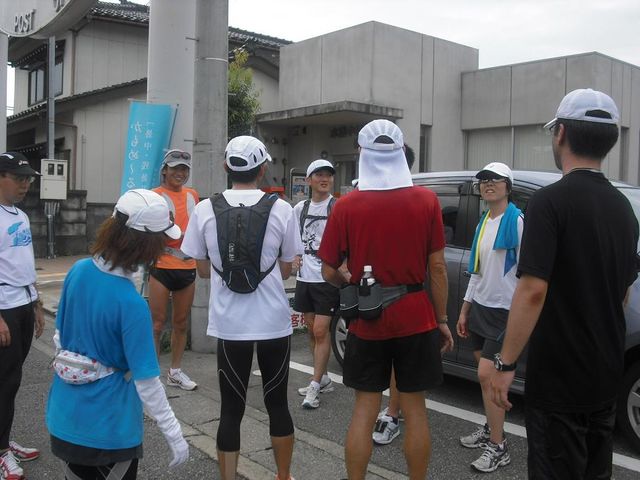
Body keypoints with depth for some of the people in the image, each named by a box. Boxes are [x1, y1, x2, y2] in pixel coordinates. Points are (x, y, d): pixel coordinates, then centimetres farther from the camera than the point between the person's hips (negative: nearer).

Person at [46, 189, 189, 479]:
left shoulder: (78, 271, -8)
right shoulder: (131, 303, -27)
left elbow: (59, 336, 6)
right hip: (108, 428, -6)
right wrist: (173, 433, -14)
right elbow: (145, 379, -23)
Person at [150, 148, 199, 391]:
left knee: (181, 323, 13)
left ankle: (175, 372, 25)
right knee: (157, 324, -1)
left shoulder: (193, 195, 10)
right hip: (162, 268, -5)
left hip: (188, 268, 6)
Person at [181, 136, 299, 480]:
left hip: (229, 324, 0)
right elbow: (286, 270, 2)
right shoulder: (281, 209, -6)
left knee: (231, 409, 10)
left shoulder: (205, 210, -4)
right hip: (274, 322, 0)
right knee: (277, 403, 15)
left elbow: (202, 269, 5)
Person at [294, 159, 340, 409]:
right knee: (312, 330, 13)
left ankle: (315, 386, 3)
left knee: (321, 331, -6)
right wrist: (295, 256, 3)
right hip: (305, 276, 6)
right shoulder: (299, 208, 9)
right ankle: (323, 379, 27)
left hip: (328, 278, -6)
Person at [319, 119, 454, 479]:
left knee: (365, 408, 12)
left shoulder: (346, 206, -7)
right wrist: (442, 319, 5)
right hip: (416, 317, 0)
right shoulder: (426, 200, -6)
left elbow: (330, 272, -3)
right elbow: (438, 267, -4)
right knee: (415, 408, 12)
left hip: (367, 319, 0)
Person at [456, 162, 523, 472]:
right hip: (480, 307, 7)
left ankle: (498, 448, 0)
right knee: (487, 376, 12)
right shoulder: (484, 222, 12)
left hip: (504, 310, -7)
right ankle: (490, 429, 26)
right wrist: (464, 310, 16)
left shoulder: (517, 220, -10)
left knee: (486, 375, -10)